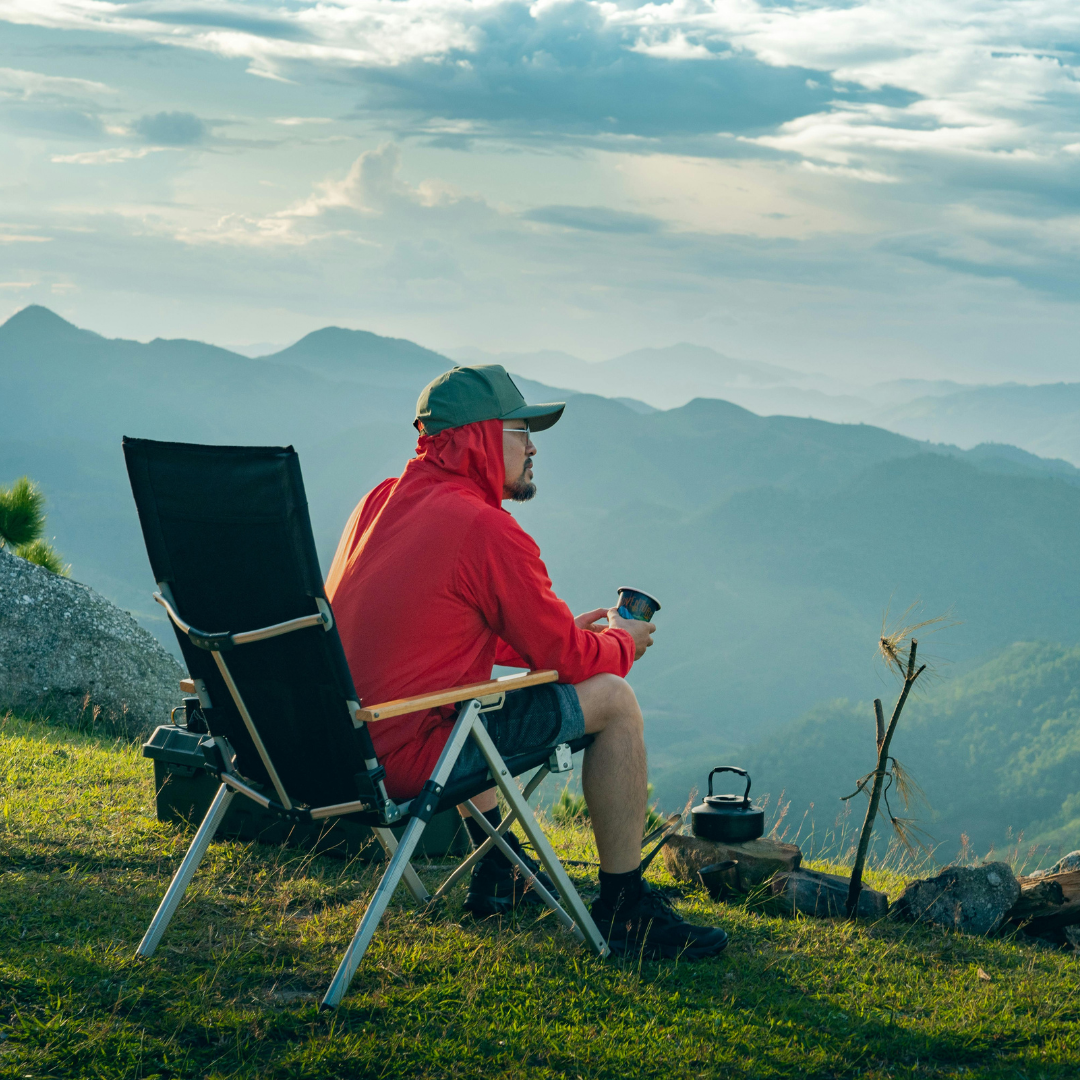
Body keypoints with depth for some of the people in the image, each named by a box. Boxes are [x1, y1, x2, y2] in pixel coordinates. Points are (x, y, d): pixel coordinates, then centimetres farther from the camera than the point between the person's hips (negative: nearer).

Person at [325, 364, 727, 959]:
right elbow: (564, 656, -6)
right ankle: (623, 908, 8)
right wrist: (621, 643, 16)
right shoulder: (487, 530, -14)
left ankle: (497, 871, 40)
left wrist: (568, 631, 24)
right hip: (408, 761, -9)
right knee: (613, 701, -1)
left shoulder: (379, 502, 13)